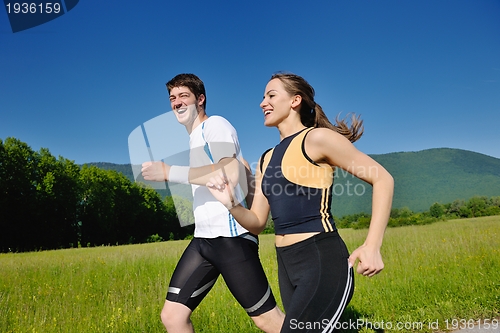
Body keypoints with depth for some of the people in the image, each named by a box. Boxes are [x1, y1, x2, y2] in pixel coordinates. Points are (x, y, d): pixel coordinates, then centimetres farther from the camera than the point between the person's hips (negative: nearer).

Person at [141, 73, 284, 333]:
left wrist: (168, 172, -21)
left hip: (230, 236, -9)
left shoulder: (216, 125, -3)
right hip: (203, 238, 9)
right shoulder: (194, 137, 25)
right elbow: (243, 167, 31)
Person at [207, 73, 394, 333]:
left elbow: (382, 179, -9)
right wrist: (231, 204, -8)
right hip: (287, 265, 8)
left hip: (322, 262, -8)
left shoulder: (316, 138, -8)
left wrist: (372, 246, -16)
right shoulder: (267, 159, 14)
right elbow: (257, 223, 12)